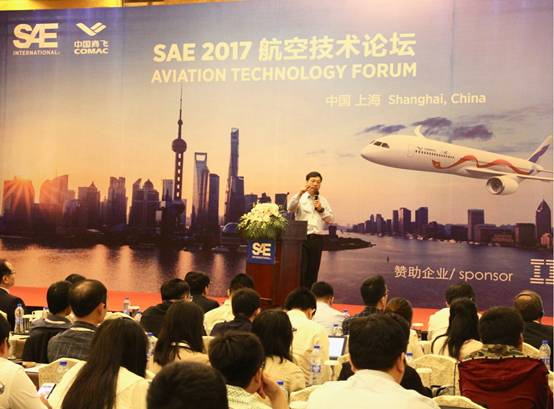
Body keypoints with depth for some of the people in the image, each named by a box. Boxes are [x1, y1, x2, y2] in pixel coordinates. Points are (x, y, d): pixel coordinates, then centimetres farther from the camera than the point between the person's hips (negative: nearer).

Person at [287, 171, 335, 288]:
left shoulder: (323, 201, 15)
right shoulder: (300, 198, 5)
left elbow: (331, 219, 8)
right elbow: (290, 208, -16)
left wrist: (321, 210, -7)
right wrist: (300, 193, -25)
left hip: (317, 238, 3)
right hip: (302, 238, -3)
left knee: (313, 270, 6)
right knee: (300, 269, -5)